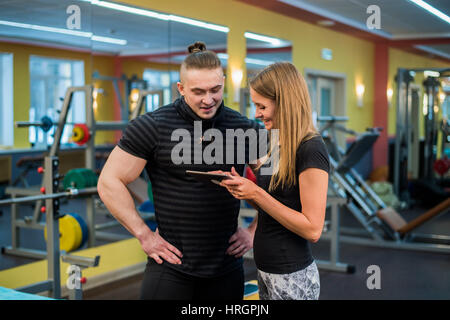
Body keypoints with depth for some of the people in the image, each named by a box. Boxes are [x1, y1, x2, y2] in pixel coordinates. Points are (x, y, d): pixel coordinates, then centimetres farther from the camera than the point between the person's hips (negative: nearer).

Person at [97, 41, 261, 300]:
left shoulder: (244, 128, 2)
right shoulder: (153, 126, -8)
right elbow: (110, 182, -5)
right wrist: (144, 235, -7)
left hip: (227, 269, 3)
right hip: (171, 267, -3)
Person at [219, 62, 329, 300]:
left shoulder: (311, 149, -19)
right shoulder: (278, 144, 8)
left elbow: (312, 229, -21)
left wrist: (256, 194, -21)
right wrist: (242, 188, -2)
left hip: (292, 279, -8)